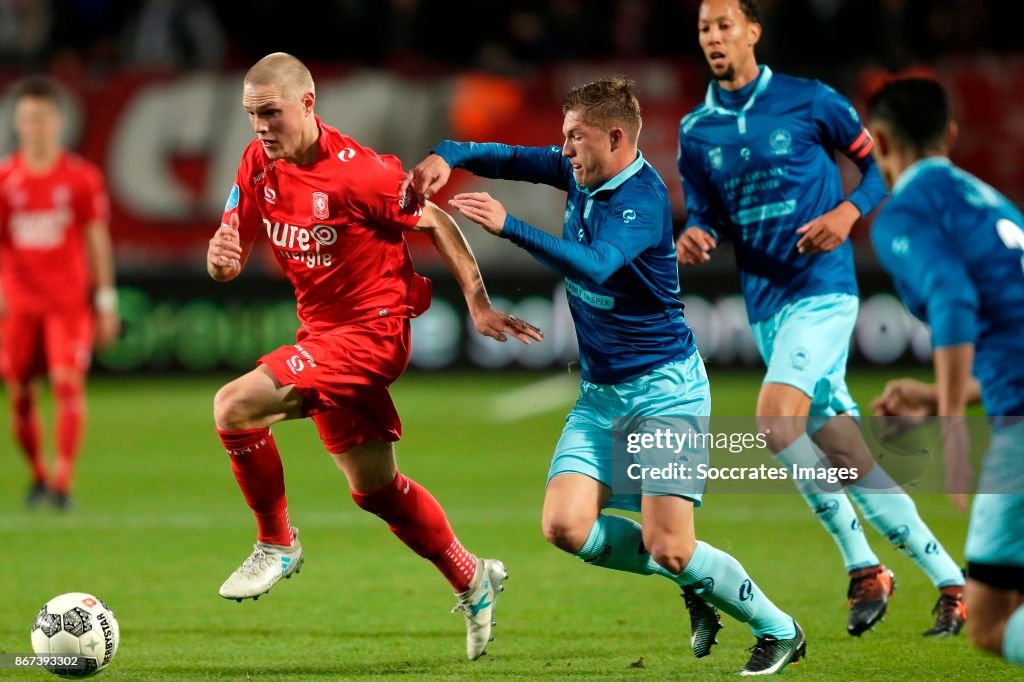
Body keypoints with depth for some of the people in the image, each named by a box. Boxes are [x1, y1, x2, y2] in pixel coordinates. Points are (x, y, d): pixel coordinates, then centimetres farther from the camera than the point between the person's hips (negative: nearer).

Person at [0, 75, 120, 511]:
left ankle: (62, 482, -15)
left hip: (69, 300, -2)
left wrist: (106, 301, 2)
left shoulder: (82, 177, 0)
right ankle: (37, 475, 23)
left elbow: (98, 241, 4)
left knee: (68, 384, -15)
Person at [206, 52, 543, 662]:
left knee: (234, 406, -23)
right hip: (323, 332, 8)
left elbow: (436, 221, -10)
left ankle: (277, 544, -5)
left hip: (372, 331, -8)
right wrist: (220, 257, -20)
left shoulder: (355, 171, -20)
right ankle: (472, 581, 34)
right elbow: (231, 259, 5)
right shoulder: (258, 165, 0)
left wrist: (479, 305, -8)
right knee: (374, 487, 17)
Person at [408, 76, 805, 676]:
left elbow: (593, 266, -36)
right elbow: (508, 159, 10)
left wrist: (508, 226, -41)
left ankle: (780, 631, 10)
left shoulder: (643, 198, -21)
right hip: (601, 392, 8)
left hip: (664, 389, -8)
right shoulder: (578, 172, 3)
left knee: (668, 548, -14)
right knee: (565, 526, -9)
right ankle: (694, 586, 13)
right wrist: (449, 156, -11)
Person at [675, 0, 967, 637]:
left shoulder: (810, 101, -4)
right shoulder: (696, 131, 8)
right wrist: (694, 237, -10)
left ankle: (864, 567, -11)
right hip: (765, 304, 5)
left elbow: (879, 161, 4)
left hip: (821, 289, -5)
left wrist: (848, 212, -13)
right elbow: (704, 214, 13)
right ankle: (951, 582, 15)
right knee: (846, 455, 5)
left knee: (776, 419, -25)